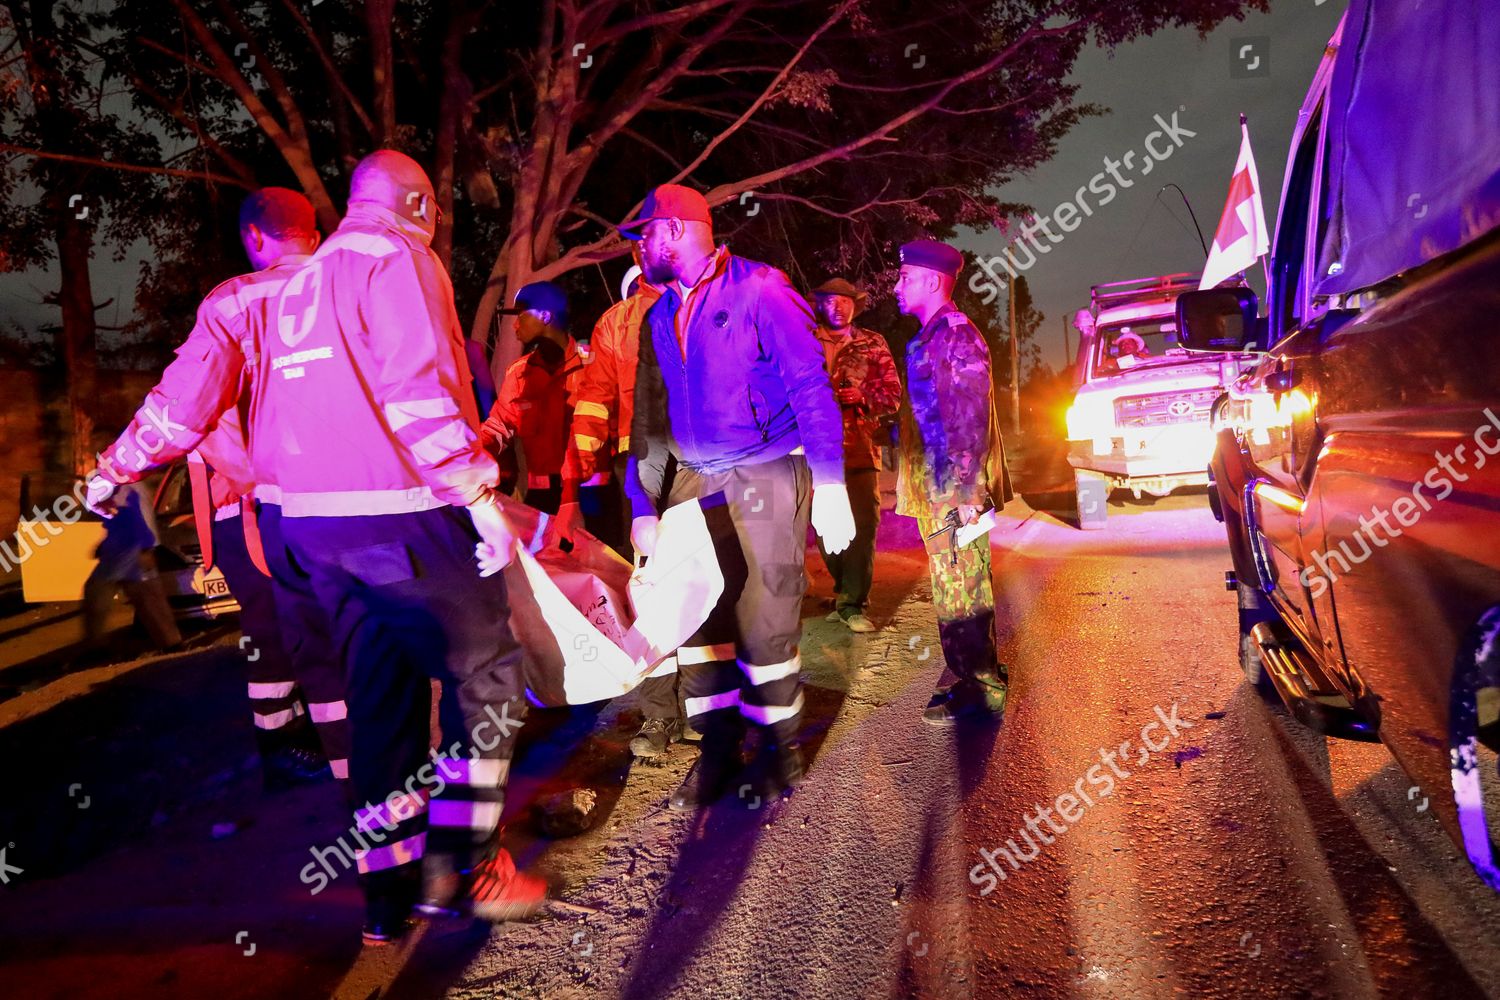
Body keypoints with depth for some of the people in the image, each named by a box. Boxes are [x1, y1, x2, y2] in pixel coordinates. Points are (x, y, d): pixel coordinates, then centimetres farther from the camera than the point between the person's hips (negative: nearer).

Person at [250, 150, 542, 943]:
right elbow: (421, 391, -17)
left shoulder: (298, 285, 22)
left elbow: (270, 409, 21)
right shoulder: (400, 260, -4)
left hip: (310, 519, 8)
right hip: (400, 512, -8)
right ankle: (461, 863, 6)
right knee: (483, 671, 4)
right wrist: (479, 495, -16)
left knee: (381, 691, 12)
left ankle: (390, 892, 19)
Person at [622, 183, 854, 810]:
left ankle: (779, 743, 19)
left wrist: (830, 485, -16)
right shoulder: (659, 316, 14)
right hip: (694, 482, 6)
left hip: (766, 477, -6)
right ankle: (718, 747, 20)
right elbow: (648, 416, 15)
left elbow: (811, 386, -10)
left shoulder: (759, 290, -5)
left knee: (764, 621, -3)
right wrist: (643, 507, 8)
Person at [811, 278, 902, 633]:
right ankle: (846, 592, 27)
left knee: (863, 524, -7)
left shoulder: (873, 344, 11)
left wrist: (862, 397, -11)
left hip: (860, 448, 0)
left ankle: (852, 604, 0)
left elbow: (893, 395, 7)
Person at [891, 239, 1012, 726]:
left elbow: (970, 420, -19)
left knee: (959, 593, -3)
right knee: (960, 591, 17)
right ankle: (973, 680, 29)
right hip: (938, 491, 10)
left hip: (954, 491, -10)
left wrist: (964, 491, -22)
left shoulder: (956, 335, -12)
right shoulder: (930, 338, 18)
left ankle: (979, 692, 8)